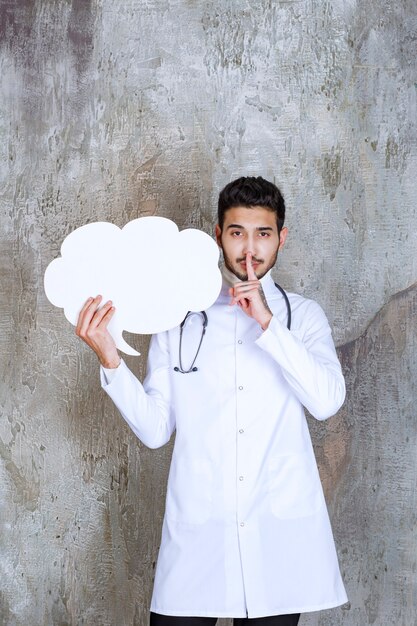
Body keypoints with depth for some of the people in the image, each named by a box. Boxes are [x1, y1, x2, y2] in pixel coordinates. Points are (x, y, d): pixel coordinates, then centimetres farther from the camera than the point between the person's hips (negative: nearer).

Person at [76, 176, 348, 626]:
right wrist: (109, 360, -10)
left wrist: (268, 324, -15)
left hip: (279, 530, 0)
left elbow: (327, 401, -10)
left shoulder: (302, 315, 8)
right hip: (196, 529, 0)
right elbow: (155, 429, 3)